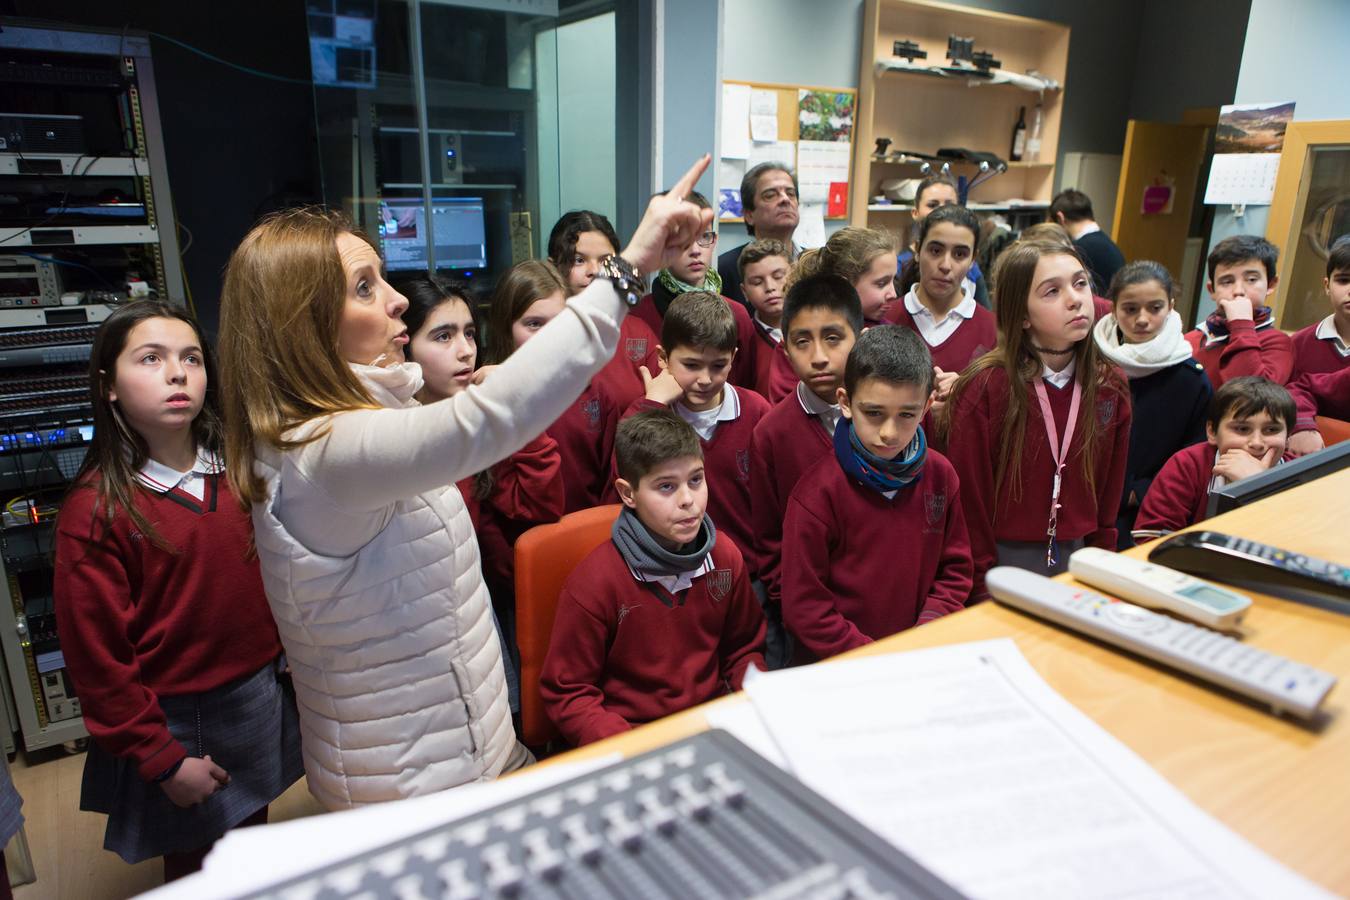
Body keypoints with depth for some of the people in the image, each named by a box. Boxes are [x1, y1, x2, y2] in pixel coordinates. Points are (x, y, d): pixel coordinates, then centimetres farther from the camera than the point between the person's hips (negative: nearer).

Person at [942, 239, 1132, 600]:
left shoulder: (1111, 390, 0)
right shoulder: (984, 388, -16)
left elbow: (1108, 501, 8)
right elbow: (968, 499, -12)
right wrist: (986, 590, -9)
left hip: (1075, 563, 4)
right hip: (1001, 561, -4)